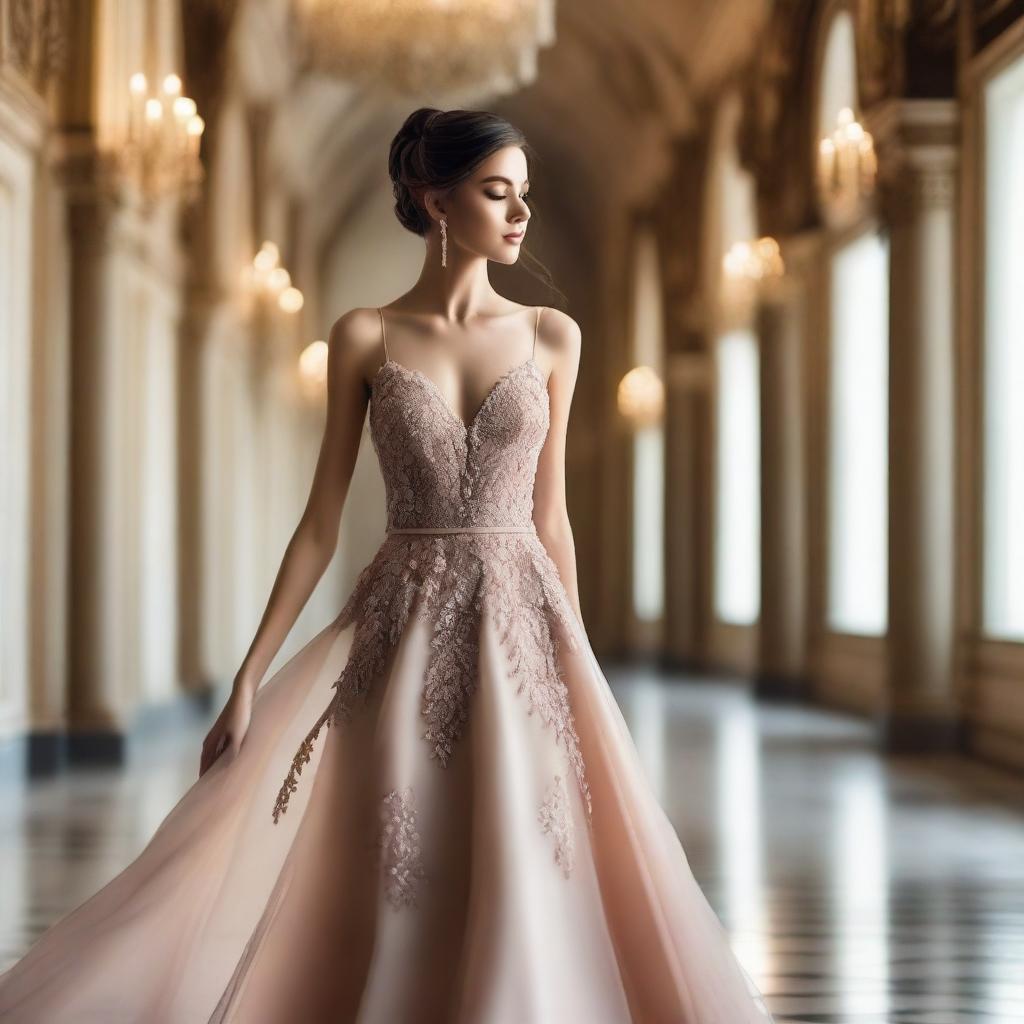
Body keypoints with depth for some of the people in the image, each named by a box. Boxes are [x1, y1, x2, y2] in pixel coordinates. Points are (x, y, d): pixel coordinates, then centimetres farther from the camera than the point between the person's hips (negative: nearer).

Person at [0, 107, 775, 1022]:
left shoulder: (552, 336, 7)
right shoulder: (365, 337, 2)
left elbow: (549, 513, 10)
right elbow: (322, 521, 2)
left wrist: (576, 662, 9)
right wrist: (249, 677, -3)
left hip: (520, 629, 1)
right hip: (402, 632, -1)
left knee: (527, 890, 0)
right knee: (392, 893, -2)